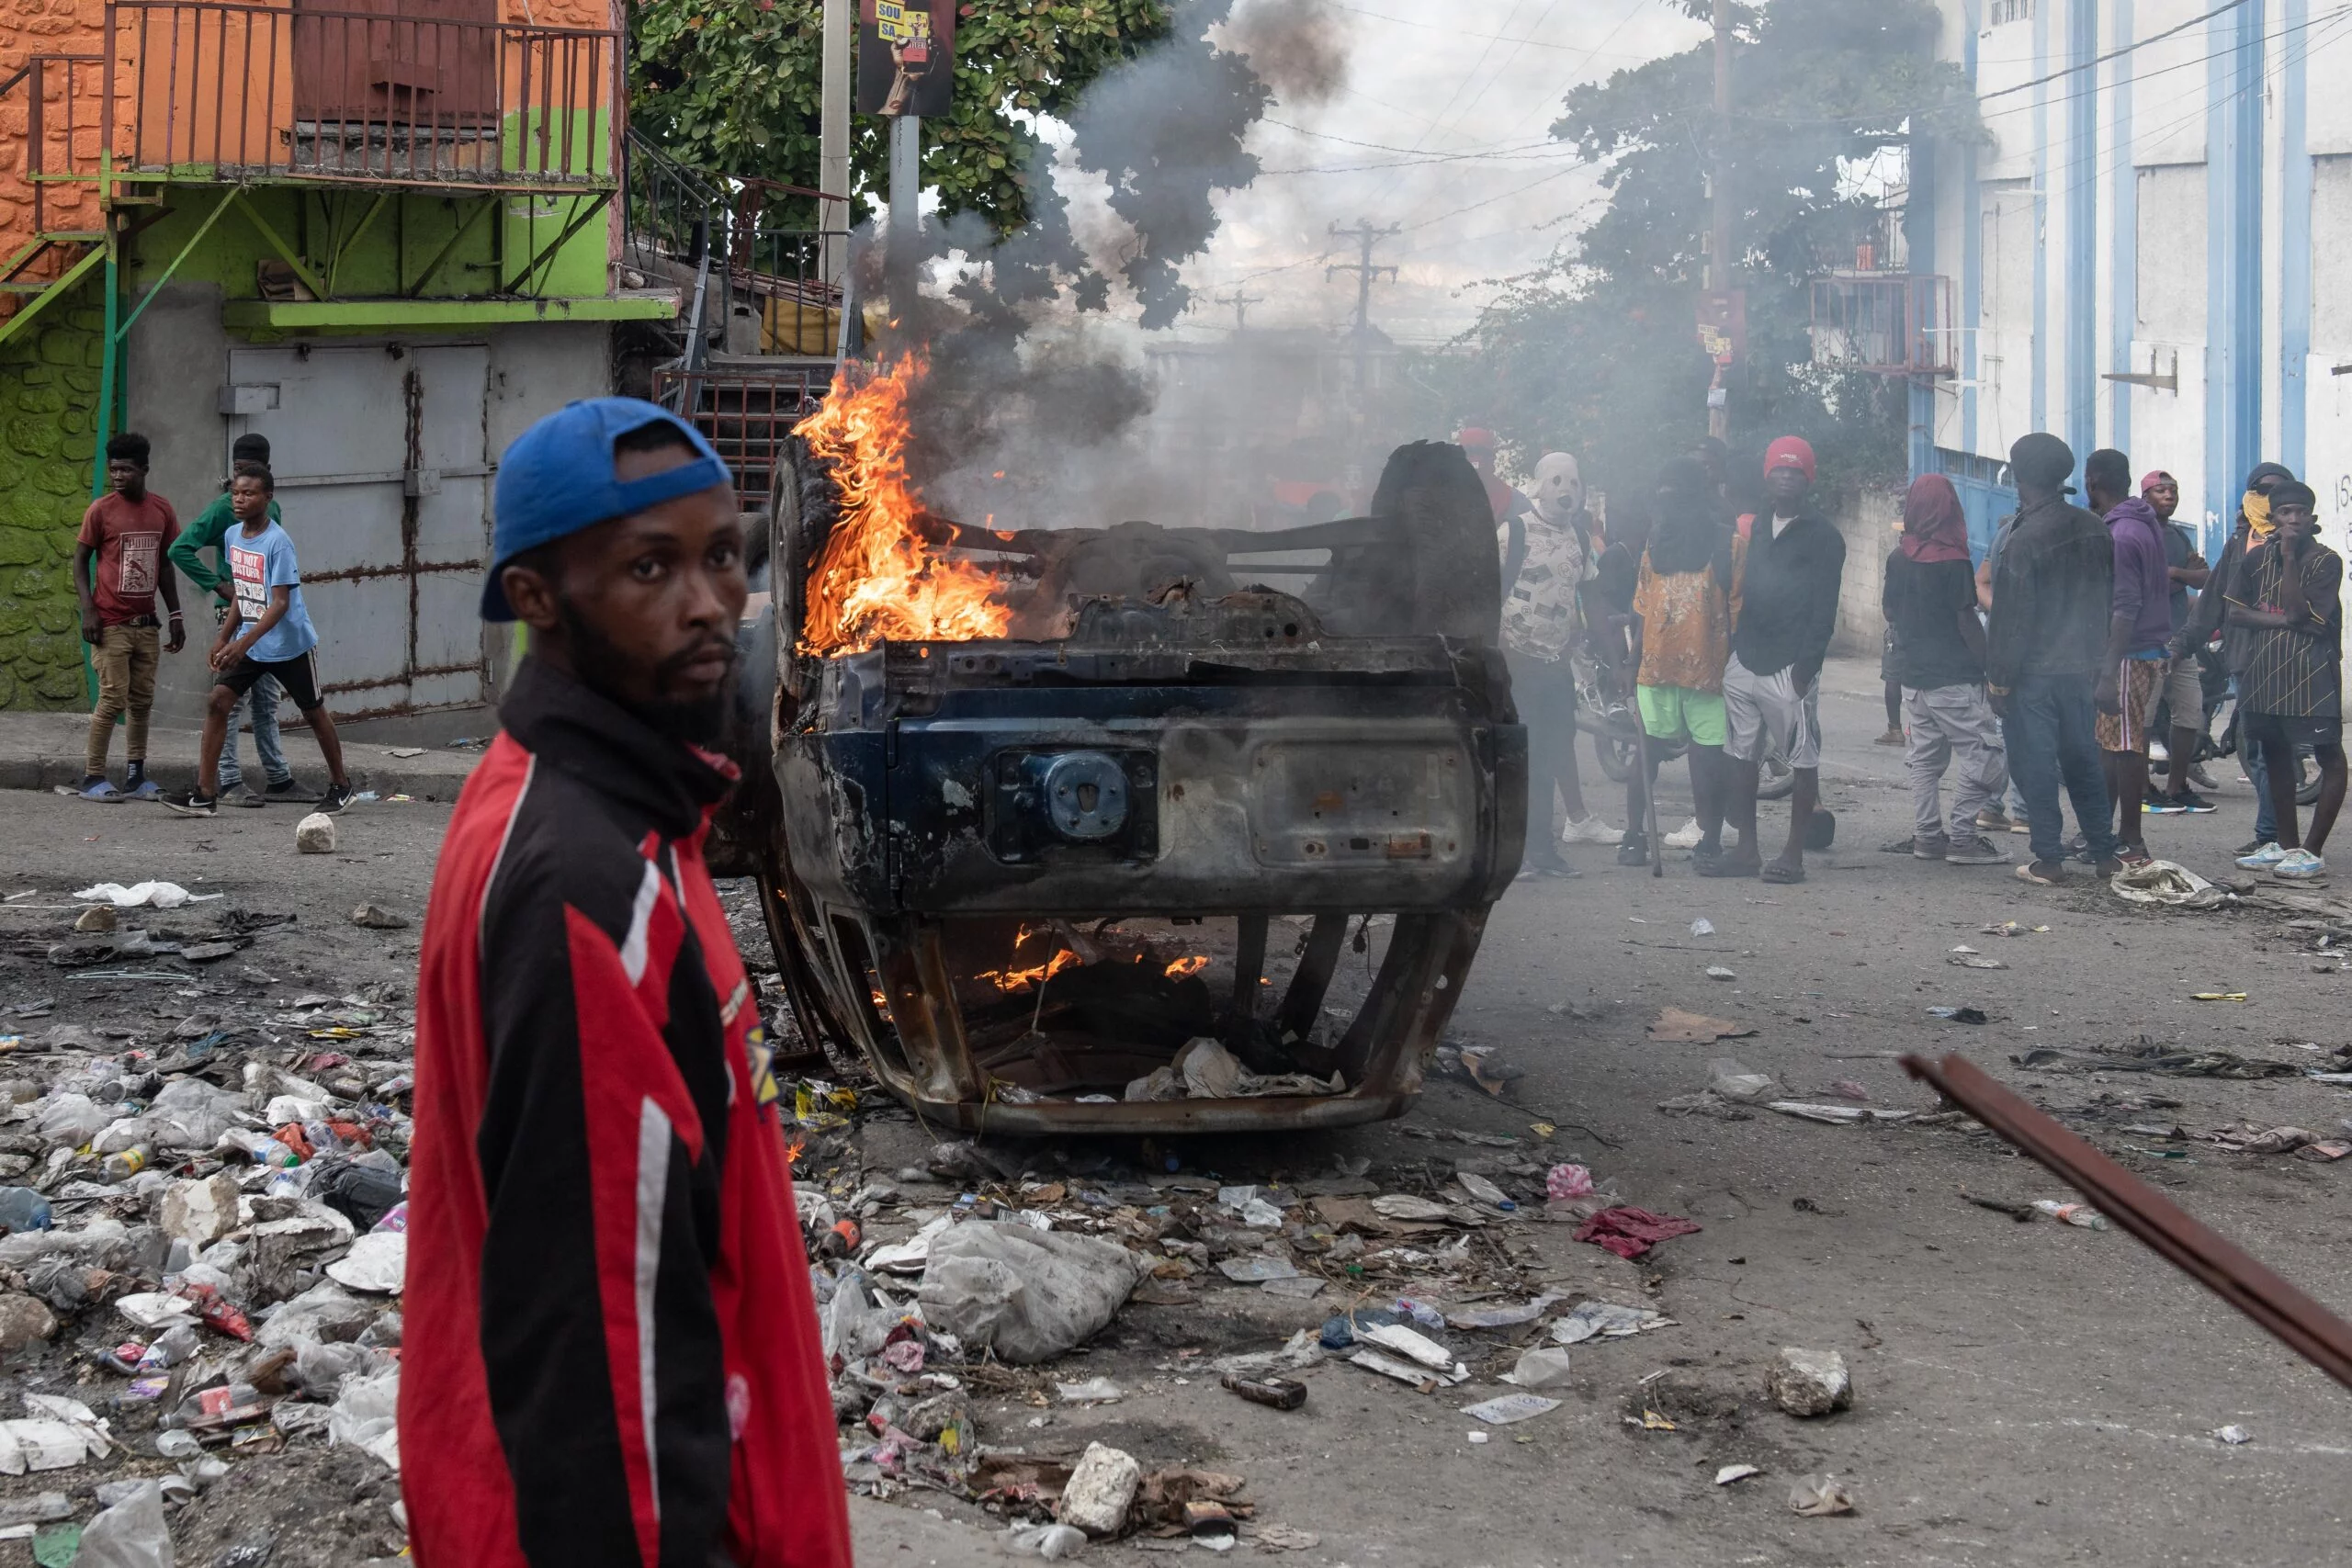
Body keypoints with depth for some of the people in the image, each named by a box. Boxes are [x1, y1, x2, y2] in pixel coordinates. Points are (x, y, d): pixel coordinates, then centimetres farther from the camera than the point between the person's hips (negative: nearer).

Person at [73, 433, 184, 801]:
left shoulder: (162, 510, 7)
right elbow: (80, 561, -2)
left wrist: (175, 616, 15)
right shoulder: (101, 510, -6)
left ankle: (135, 775, 13)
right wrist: (88, 610, -12)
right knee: (113, 699, -8)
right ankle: (92, 777, -3)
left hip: (146, 623, 5)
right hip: (111, 623, -5)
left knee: (142, 701, 7)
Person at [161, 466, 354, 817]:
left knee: (313, 712, 9)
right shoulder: (233, 536, 3)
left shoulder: (277, 542, -20)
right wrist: (224, 636, 12)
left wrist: (244, 642, -33)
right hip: (247, 644, 6)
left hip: (289, 643, -6)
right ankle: (205, 794, -10)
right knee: (217, 702, -8)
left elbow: (280, 603, -25)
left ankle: (340, 785, 28)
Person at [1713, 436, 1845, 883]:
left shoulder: (1822, 536, -3)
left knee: (1803, 760, -3)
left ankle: (1794, 854, 0)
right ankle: (1747, 850, 13)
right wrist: (1734, 647, 11)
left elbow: (1824, 609, -9)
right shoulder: (1757, 531, 18)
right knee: (1742, 758, 7)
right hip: (1745, 662, 7)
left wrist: (1806, 664, -16)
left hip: (1790, 667, -7)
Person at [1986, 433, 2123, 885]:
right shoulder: (2096, 530, 6)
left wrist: (1999, 678, -9)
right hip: (2083, 666, 7)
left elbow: (2012, 616, -15)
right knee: (2083, 761, 15)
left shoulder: (2026, 539, -16)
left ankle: (2048, 859, 0)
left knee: (2035, 764, 0)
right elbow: (2109, 601, 13)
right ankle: (2104, 853, 16)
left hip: (2034, 673, -6)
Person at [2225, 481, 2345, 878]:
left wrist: (2290, 558, -18)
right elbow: (2236, 613, 3)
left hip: (2312, 672, -6)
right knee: (2275, 754, 13)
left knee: (2329, 756, -8)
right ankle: (2286, 845, 25)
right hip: (2265, 671, 6)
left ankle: (2313, 851, -5)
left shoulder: (2326, 561, -8)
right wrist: (2280, 619, -12)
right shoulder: (2257, 558, 7)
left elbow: (2298, 612, -18)